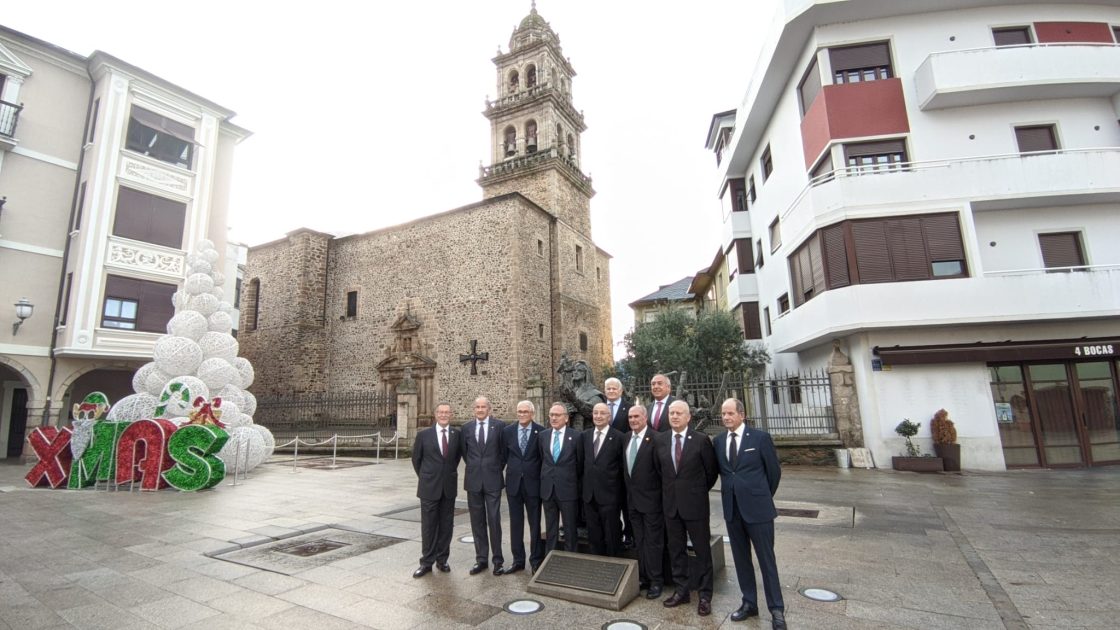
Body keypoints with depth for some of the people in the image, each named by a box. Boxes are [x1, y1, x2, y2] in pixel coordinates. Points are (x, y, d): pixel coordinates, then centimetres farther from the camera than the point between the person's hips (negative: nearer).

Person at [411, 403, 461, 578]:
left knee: (446, 525, 10)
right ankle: (427, 562, 17)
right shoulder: (423, 435, -4)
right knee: (428, 526, 5)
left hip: (449, 486, 2)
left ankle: (442, 559, 23)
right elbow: (416, 458, 8)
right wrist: (424, 477, 10)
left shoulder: (457, 434, -2)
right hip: (429, 486, -1)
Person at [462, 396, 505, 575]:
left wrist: (497, 468, 8)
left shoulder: (499, 425, -3)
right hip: (473, 480, 3)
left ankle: (498, 560, 13)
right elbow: (464, 452, 16)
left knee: (494, 520, 0)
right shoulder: (466, 427, 4)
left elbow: (504, 450, 5)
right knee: (477, 521, 10)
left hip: (493, 480, -2)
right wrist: (474, 467, 13)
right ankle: (481, 559, 21)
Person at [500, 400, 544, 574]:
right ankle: (518, 560, 25)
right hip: (513, 483, 3)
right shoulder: (507, 431, 1)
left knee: (535, 524, 9)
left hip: (533, 483, -2)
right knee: (515, 523, 12)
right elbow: (503, 456, 8)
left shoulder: (541, 432, -7)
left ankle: (536, 561, 23)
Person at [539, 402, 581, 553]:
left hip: (568, 490, -3)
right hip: (548, 489, 4)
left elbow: (580, 463, -1)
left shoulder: (575, 436, -8)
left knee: (570, 530, 8)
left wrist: (578, 487, 3)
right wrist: (544, 479, 11)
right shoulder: (542, 435, 4)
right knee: (550, 530, 15)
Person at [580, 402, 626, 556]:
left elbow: (623, 467, -6)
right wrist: (583, 487, 7)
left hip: (609, 495, -4)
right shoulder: (584, 436, 6)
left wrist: (621, 494, -5)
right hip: (589, 494, 5)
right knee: (594, 537, 17)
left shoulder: (619, 437, -9)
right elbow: (582, 462, 11)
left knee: (612, 538, 8)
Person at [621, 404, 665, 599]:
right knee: (639, 541, 17)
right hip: (632, 498, 7)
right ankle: (643, 577, 30)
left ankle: (656, 581, 19)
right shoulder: (627, 437, 7)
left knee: (653, 542, 5)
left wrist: (661, 494, -12)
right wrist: (628, 491, 10)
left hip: (651, 498, -7)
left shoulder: (655, 438, -15)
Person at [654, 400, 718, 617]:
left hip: (695, 503, -4)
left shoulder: (701, 439, -11)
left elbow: (712, 471, -1)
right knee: (676, 550, 14)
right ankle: (682, 591, 28)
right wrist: (670, 489, 11)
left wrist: (699, 491, 7)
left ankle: (705, 596, 22)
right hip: (670, 503, 4)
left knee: (702, 550, 8)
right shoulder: (659, 440, 0)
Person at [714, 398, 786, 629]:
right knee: (741, 558, 14)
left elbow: (774, 470, 0)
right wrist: (730, 491, 9)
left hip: (757, 508, -4)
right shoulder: (718, 441, 3)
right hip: (731, 508, 4)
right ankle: (749, 603, 28)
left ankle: (776, 609, 19)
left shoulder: (760, 437, -8)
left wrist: (764, 496, 9)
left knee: (766, 559, 5)